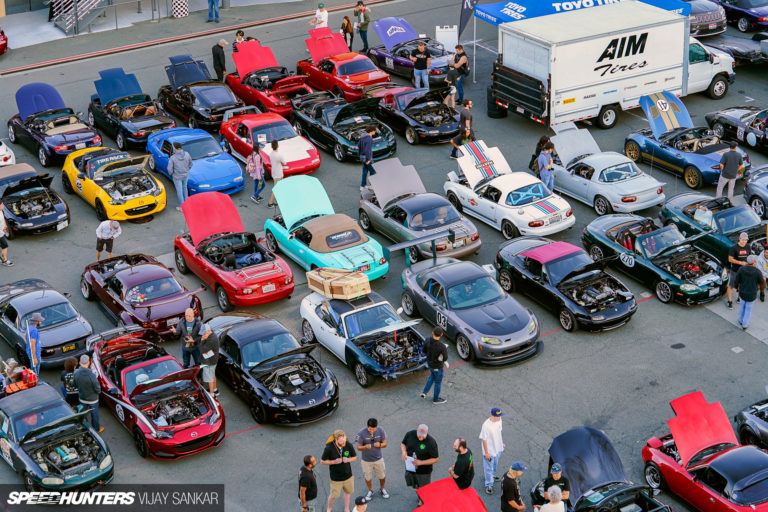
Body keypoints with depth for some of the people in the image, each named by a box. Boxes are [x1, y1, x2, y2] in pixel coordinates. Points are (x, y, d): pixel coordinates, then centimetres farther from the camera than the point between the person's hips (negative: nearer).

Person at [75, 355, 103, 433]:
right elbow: (98, 390, -24)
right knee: (94, 415, 20)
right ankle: (97, 429, 41)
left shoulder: (76, 373, -22)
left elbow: (75, 384, -5)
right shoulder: (92, 375, -35)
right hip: (92, 399, -3)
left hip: (82, 398, 4)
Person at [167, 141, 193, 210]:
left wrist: (171, 174, 5)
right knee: (184, 187, 28)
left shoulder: (172, 158, -25)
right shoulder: (186, 154, -14)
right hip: (185, 175, 4)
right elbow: (190, 164, 1)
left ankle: (182, 206, 25)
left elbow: (170, 169, -17)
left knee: (179, 191, 13)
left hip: (177, 177, -4)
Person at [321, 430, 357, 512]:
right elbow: (323, 461, -11)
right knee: (334, 495, 9)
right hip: (336, 477, -3)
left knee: (348, 492, 20)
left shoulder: (349, 445, -15)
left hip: (348, 475, 3)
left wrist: (348, 460, -21)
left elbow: (355, 457, 0)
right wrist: (334, 462, -26)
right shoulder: (329, 448, -23)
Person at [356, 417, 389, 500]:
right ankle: (370, 491, 44)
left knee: (382, 476, 15)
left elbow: (385, 444, -7)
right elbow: (358, 447, -16)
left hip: (378, 459, 2)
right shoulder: (361, 433, -22)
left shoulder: (380, 431, -15)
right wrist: (365, 447, -38)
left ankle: (382, 489, 45)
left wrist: (379, 444, -30)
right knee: (368, 478, 16)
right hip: (366, 460, -2)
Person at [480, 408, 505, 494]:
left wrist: (502, 443, 18)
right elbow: (484, 439, -23)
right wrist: (486, 452, -17)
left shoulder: (498, 420, -12)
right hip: (490, 450, -7)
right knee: (489, 467, 9)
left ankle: (492, 475, 54)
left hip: (498, 448, 7)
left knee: (495, 464, 29)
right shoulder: (486, 425, -33)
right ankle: (489, 485, 24)